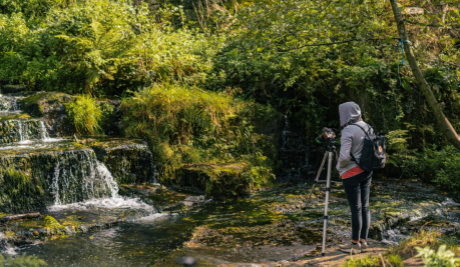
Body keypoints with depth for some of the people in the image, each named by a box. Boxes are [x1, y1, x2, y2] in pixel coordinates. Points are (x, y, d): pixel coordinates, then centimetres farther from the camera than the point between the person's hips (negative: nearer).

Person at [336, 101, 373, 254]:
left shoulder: (348, 131, -17)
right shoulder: (366, 127, 6)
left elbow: (344, 156, -23)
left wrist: (339, 166, -4)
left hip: (351, 174, -8)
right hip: (367, 171, 8)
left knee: (356, 208, -2)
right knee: (365, 207, 10)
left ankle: (355, 244, 6)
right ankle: (363, 242, 17)